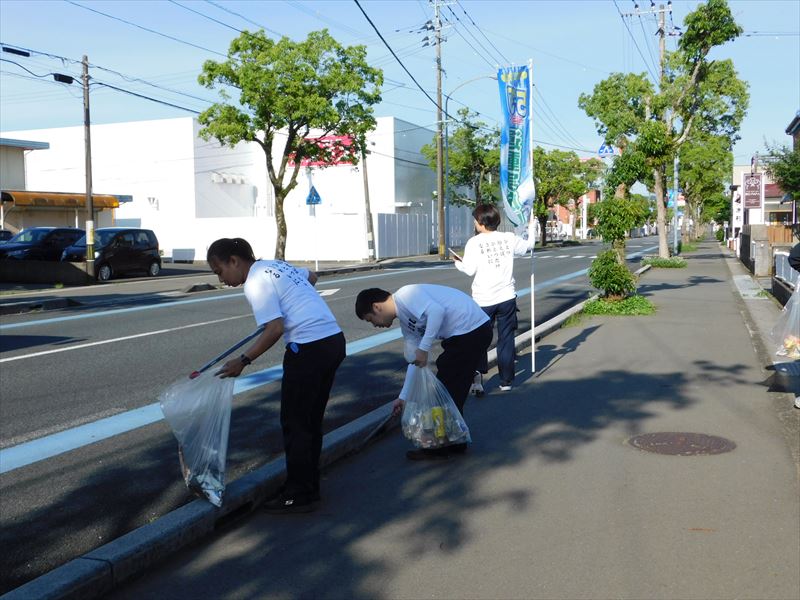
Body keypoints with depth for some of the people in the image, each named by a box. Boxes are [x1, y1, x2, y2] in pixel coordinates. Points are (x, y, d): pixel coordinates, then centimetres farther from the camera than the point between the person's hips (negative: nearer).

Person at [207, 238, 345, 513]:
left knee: (295, 423, 2)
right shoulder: (276, 265, 16)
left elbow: (275, 329, -20)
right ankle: (309, 486, 27)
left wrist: (243, 360, -16)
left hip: (308, 350, -9)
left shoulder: (255, 282, -11)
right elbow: (311, 276, 34)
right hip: (334, 340, 9)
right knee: (311, 420, 17)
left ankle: (298, 495, 10)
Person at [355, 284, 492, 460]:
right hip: (477, 332, 10)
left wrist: (424, 348, -22)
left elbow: (437, 310, -27)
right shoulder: (406, 322, 16)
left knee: (446, 389, 0)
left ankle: (439, 447, 12)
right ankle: (454, 442, 29)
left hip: (472, 329, -10)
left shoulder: (406, 295, -11)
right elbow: (416, 361, 19)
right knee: (453, 389, 18)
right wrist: (403, 397, 21)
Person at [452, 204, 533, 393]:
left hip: (483, 300, -2)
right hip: (507, 298, 2)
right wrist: (531, 231, 39)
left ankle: (477, 376, -10)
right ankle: (506, 381, 18)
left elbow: (470, 270, -14)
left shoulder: (474, 242, -9)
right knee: (506, 340, 12)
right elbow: (528, 246, 18)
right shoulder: (509, 238, 1)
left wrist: (458, 262, 7)